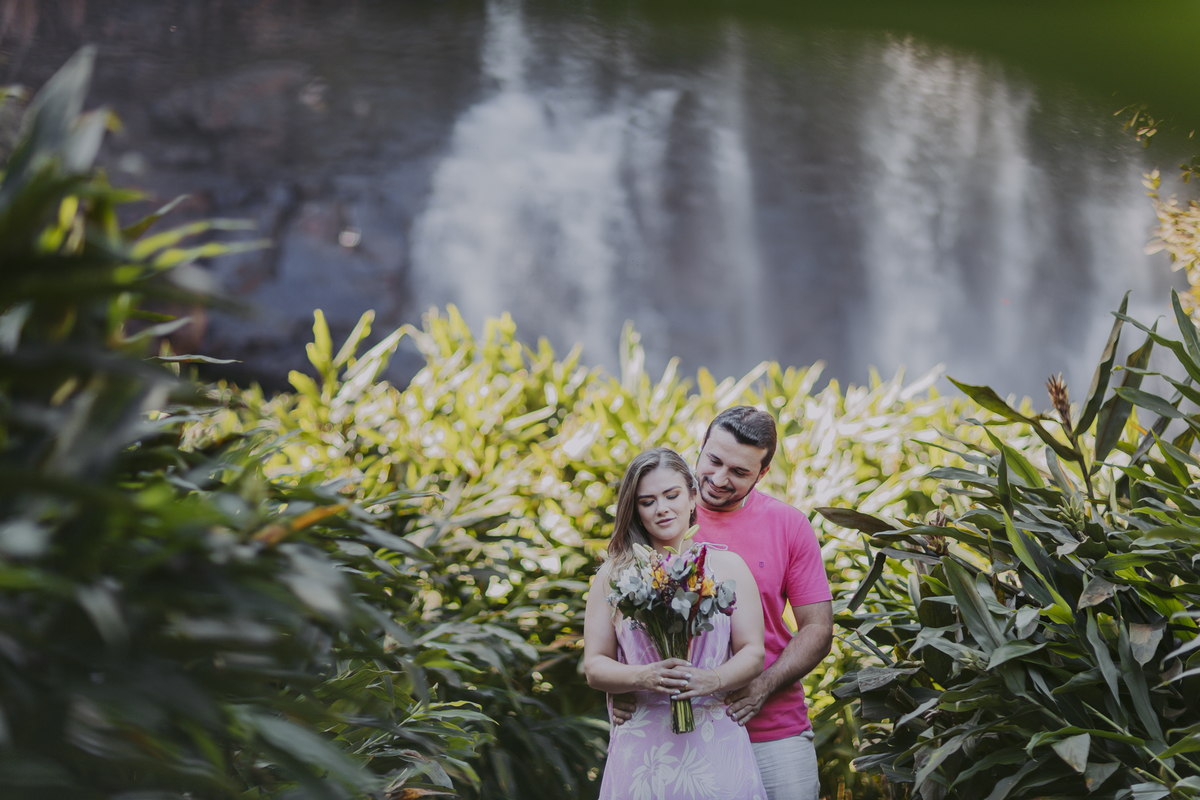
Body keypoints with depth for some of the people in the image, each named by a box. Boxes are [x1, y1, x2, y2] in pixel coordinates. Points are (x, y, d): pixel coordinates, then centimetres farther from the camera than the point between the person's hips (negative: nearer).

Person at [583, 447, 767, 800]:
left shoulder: (727, 566, 8)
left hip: (715, 746, 0)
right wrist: (644, 678, -14)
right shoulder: (614, 575, 8)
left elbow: (753, 653, 5)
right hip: (642, 748, 0)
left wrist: (714, 680, -15)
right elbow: (594, 665, 5)